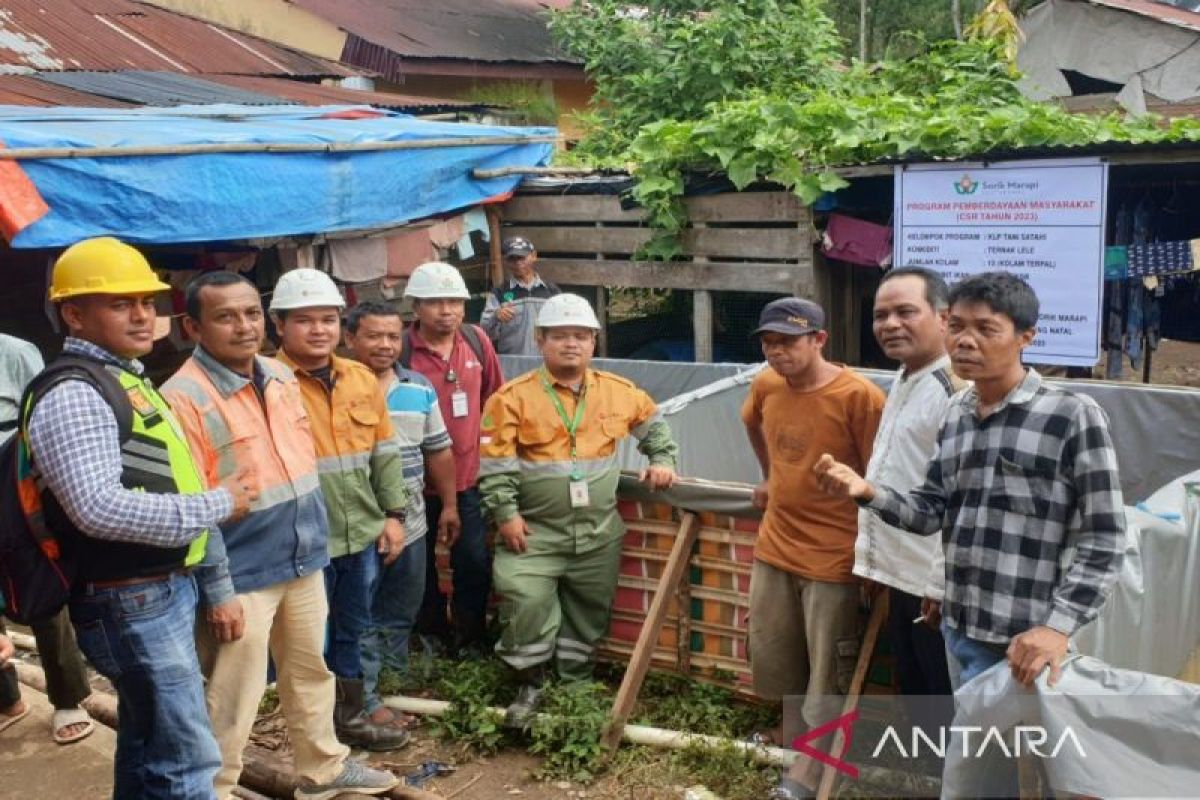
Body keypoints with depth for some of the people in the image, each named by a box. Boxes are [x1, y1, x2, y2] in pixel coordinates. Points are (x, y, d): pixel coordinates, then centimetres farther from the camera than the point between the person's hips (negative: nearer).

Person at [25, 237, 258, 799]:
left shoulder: (125, 377, 14)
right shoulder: (73, 396, -17)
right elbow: (100, 509, -28)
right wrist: (218, 505, -20)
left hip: (163, 590, 10)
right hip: (131, 603, -10)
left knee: (146, 746, 20)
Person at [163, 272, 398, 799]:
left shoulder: (282, 377, 5)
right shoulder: (184, 398, -18)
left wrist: (318, 545, 15)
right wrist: (217, 590, -17)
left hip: (303, 563, 8)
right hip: (241, 577, -7)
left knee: (311, 674, 22)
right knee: (231, 698, 6)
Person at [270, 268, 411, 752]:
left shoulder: (361, 378, 6)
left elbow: (384, 452, 12)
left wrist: (393, 514, 9)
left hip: (361, 533, 6)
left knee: (352, 632, 21)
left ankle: (351, 715, 39)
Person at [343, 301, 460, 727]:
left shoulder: (420, 388, 7)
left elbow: (438, 450, 14)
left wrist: (449, 504, 14)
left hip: (410, 523, 6)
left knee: (402, 611, 19)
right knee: (359, 616, 5)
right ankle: (365, 701, 16)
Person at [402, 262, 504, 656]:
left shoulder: (477, 341, -1)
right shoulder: (400, 351, -15)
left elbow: (493, 398, 13)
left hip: (468, 476, 3)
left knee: (475, 561, 7)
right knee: (422, 564, 13)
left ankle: (472, 638, 25)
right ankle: (433, 635, 33)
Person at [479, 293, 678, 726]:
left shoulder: (619, 392, 2)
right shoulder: (514, 397, -10)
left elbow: (654, 424, 20)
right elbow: (495, 464, -10)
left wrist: (662, 460, 8)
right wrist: (505, 514, -14)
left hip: (598, 533, 4)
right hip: (535, 531, -3)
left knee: (589, 609, 13)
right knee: (526, 601, -15)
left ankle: (574, 685, 32)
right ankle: (531, 685, 8)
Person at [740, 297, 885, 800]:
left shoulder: (858, 396, -20)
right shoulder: (766, 386, -1)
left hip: (833, 554, -7)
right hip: (774, 545, 7)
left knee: (828, 667, 5)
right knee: (772, 654, 19)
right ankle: (790, 729, 39)